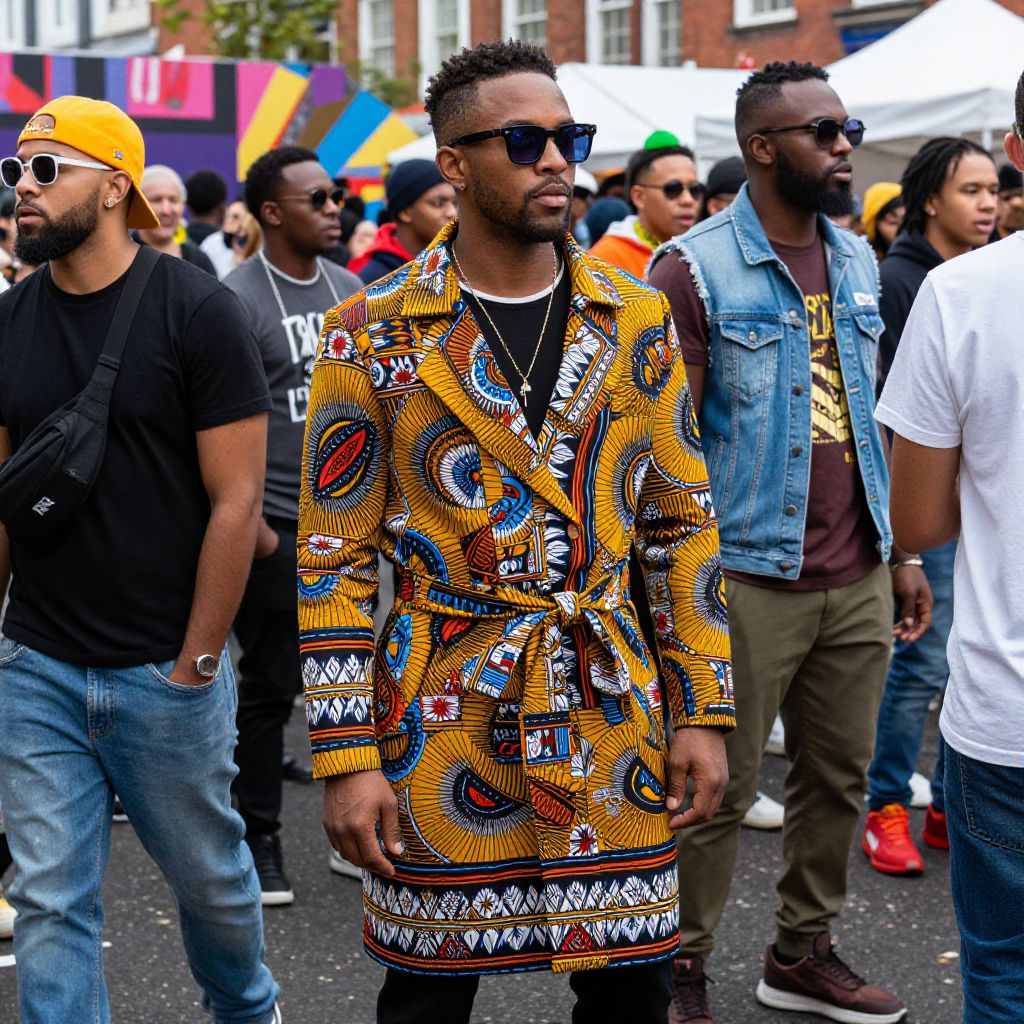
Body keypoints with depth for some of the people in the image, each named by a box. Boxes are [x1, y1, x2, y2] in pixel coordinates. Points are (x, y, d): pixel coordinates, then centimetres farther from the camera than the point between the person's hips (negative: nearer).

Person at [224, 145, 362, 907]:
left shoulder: (348, 289, 10)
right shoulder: (239, 299, -10)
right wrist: (250, 527, -16)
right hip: (278, 528, -6)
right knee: (270, 688, 2)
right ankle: (260, 840, 13)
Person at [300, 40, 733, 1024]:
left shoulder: (638, 320, 4)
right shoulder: (372, 336, -5)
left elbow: (683, 524, 9)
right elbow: (333, 562, -4)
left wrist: (703, 712, 4)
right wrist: (344, 760, -8)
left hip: (613, 720, 3)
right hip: (441, 727, -2)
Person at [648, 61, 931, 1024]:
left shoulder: (856, 260, 11)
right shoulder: (694, 268, -9)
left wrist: (904, 553, 14)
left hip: (856, 580, 6)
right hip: (749, 578, -6)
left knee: (838, 778, 14)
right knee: (717, 790, 2)